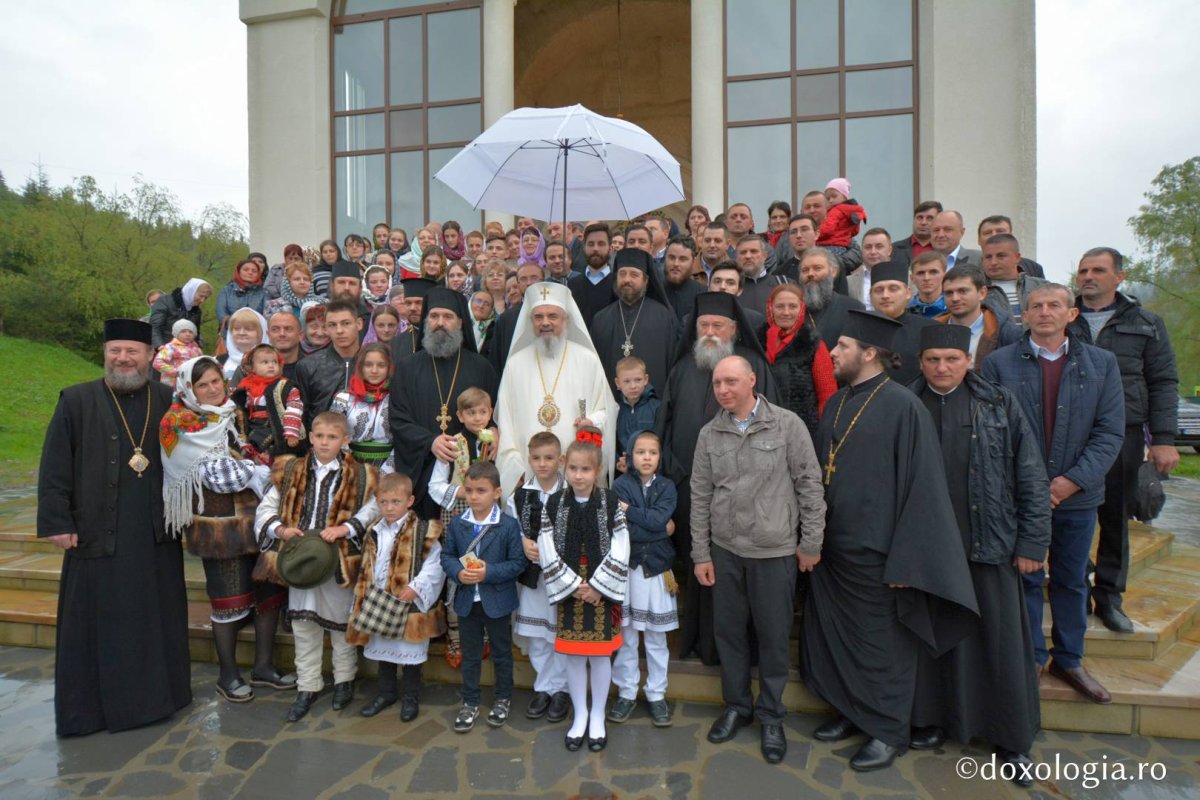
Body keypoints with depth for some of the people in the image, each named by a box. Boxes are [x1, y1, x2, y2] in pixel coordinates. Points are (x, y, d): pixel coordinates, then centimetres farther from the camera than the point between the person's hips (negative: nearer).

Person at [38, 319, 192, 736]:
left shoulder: (168, 401, 5)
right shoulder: (76, 401, 0)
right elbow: (54, 467, -2)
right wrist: (57, 522, -7)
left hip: (157, 535, 2)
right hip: (97, 533, -2)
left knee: (157, 620, 11)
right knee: (97, 622, 6)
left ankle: (158, 693, 26)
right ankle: (89, 707, 21)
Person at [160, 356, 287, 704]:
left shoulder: (237, 414, 12)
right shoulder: (181, 423, -5)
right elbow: (215, 470, -13)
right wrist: (260, 472, -8)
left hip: (257, 515, 5)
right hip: (219, 522, -5)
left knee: (270, 588, 7)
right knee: (229, 598, 2)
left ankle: (263, 666, 22)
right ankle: (228, 674, 21)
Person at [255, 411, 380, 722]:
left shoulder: (358, 476, -5)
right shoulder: (290, 472, 4)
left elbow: (372, 511, -7)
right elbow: (266, 508, 7)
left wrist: (345, 528, -21)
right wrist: (281, 529, -10)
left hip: (339, 561, -2)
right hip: (298, 559, 3)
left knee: (341, 623, 13)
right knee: (303, 626, 13)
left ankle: (344, 679, 33)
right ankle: (307, 686, 28)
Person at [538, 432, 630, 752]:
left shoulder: (611, 503, -8)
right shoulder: (554, 504, -4)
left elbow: (619, 552, -9)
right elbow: (547, 551, -5)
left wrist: (596, 586, -14)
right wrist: (573, 585, -11)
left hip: (602, 590, -1)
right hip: (568, 590, 2)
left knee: (599, 655, 9)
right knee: (573, 655, 11)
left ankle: (597, 717, 27)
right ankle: (580, 715, 30)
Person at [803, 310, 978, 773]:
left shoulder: (902, 407, -15)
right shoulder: (835, 404, 8)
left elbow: (920, 486, -16)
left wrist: (904, 560, -17)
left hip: (873, 553, -7)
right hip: (831, 547, 7)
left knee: (881, 647, 9)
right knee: (836, 637, 18)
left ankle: (889, 731, 29)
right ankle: (853, 713, 38)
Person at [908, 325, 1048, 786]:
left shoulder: (999, 406, 0)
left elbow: (1031, 478, 1)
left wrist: (1032, 542, -2)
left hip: (989, 545, 0)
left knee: (998, 639, 9)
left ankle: (1011, 738, 27)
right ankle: (931, 719, 30)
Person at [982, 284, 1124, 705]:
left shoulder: (1102, 363, 4)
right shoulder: (999, 363, -1)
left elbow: (1110, 432, -1)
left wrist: (1074, 480, -12)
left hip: (1078, 494, 2)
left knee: (1072, 580, 14)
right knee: (1025, 578, 7)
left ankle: (1069, 660, 29)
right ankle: (1031, 657, 23)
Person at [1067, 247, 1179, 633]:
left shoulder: (1146, 324, 9)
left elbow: (1163, 383, 6)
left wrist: (1164, 439, -3)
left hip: (1122, 437, 1)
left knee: (1116, 518, 9)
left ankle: (1109, 597, 23)